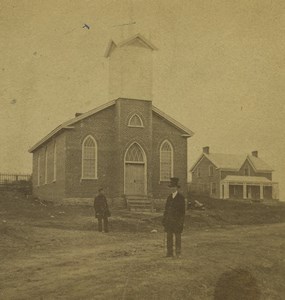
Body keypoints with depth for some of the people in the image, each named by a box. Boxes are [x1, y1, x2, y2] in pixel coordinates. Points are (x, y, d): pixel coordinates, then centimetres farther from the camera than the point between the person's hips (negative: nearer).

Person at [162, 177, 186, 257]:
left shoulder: (181, 197, -5)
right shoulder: (169, 197, 12)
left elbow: (182, 210, -8)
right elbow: (166, 209, 14)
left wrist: (181, 221, -13)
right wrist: (164, 220, 9)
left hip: (177, 220, -5)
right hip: (169, 220, 5)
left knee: (177, 237, 1)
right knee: (169, 236, 4)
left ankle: (178, 253, 9)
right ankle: (169, 253, 10)